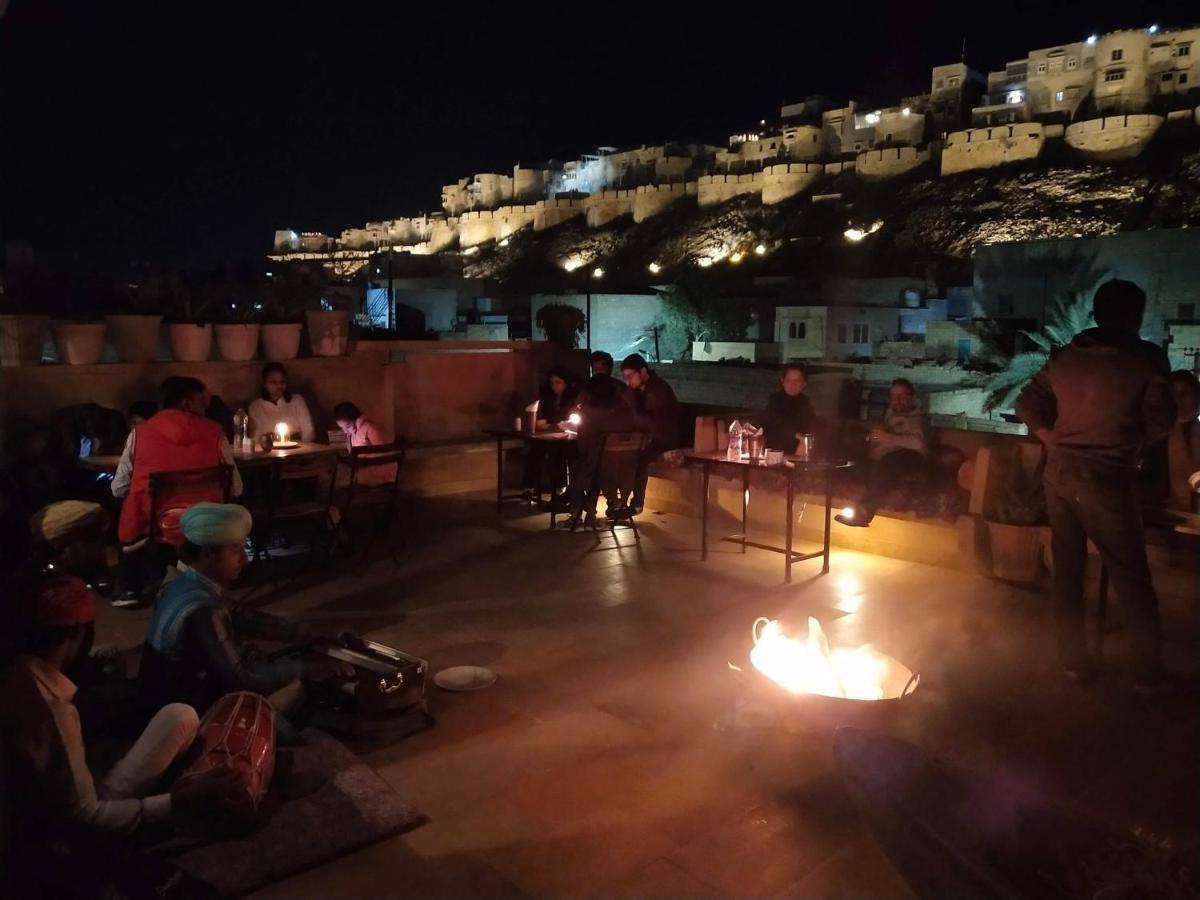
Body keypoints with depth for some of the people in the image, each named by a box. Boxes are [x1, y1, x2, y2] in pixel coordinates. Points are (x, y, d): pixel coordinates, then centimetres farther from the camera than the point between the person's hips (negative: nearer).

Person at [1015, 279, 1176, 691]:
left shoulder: (1064, 356, 6)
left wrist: (1053, 438, 11)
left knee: (1067, 568, 13)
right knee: (1132, 577, 8)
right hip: (1106, 479, -5)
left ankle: (1074, 661, 21)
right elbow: (1160, 421, -7)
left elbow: (1027, 403, 9)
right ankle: (1148, 671, 17)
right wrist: (1135, 440, 12)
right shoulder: (1146, 358, -8)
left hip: (1059, 473, 5)